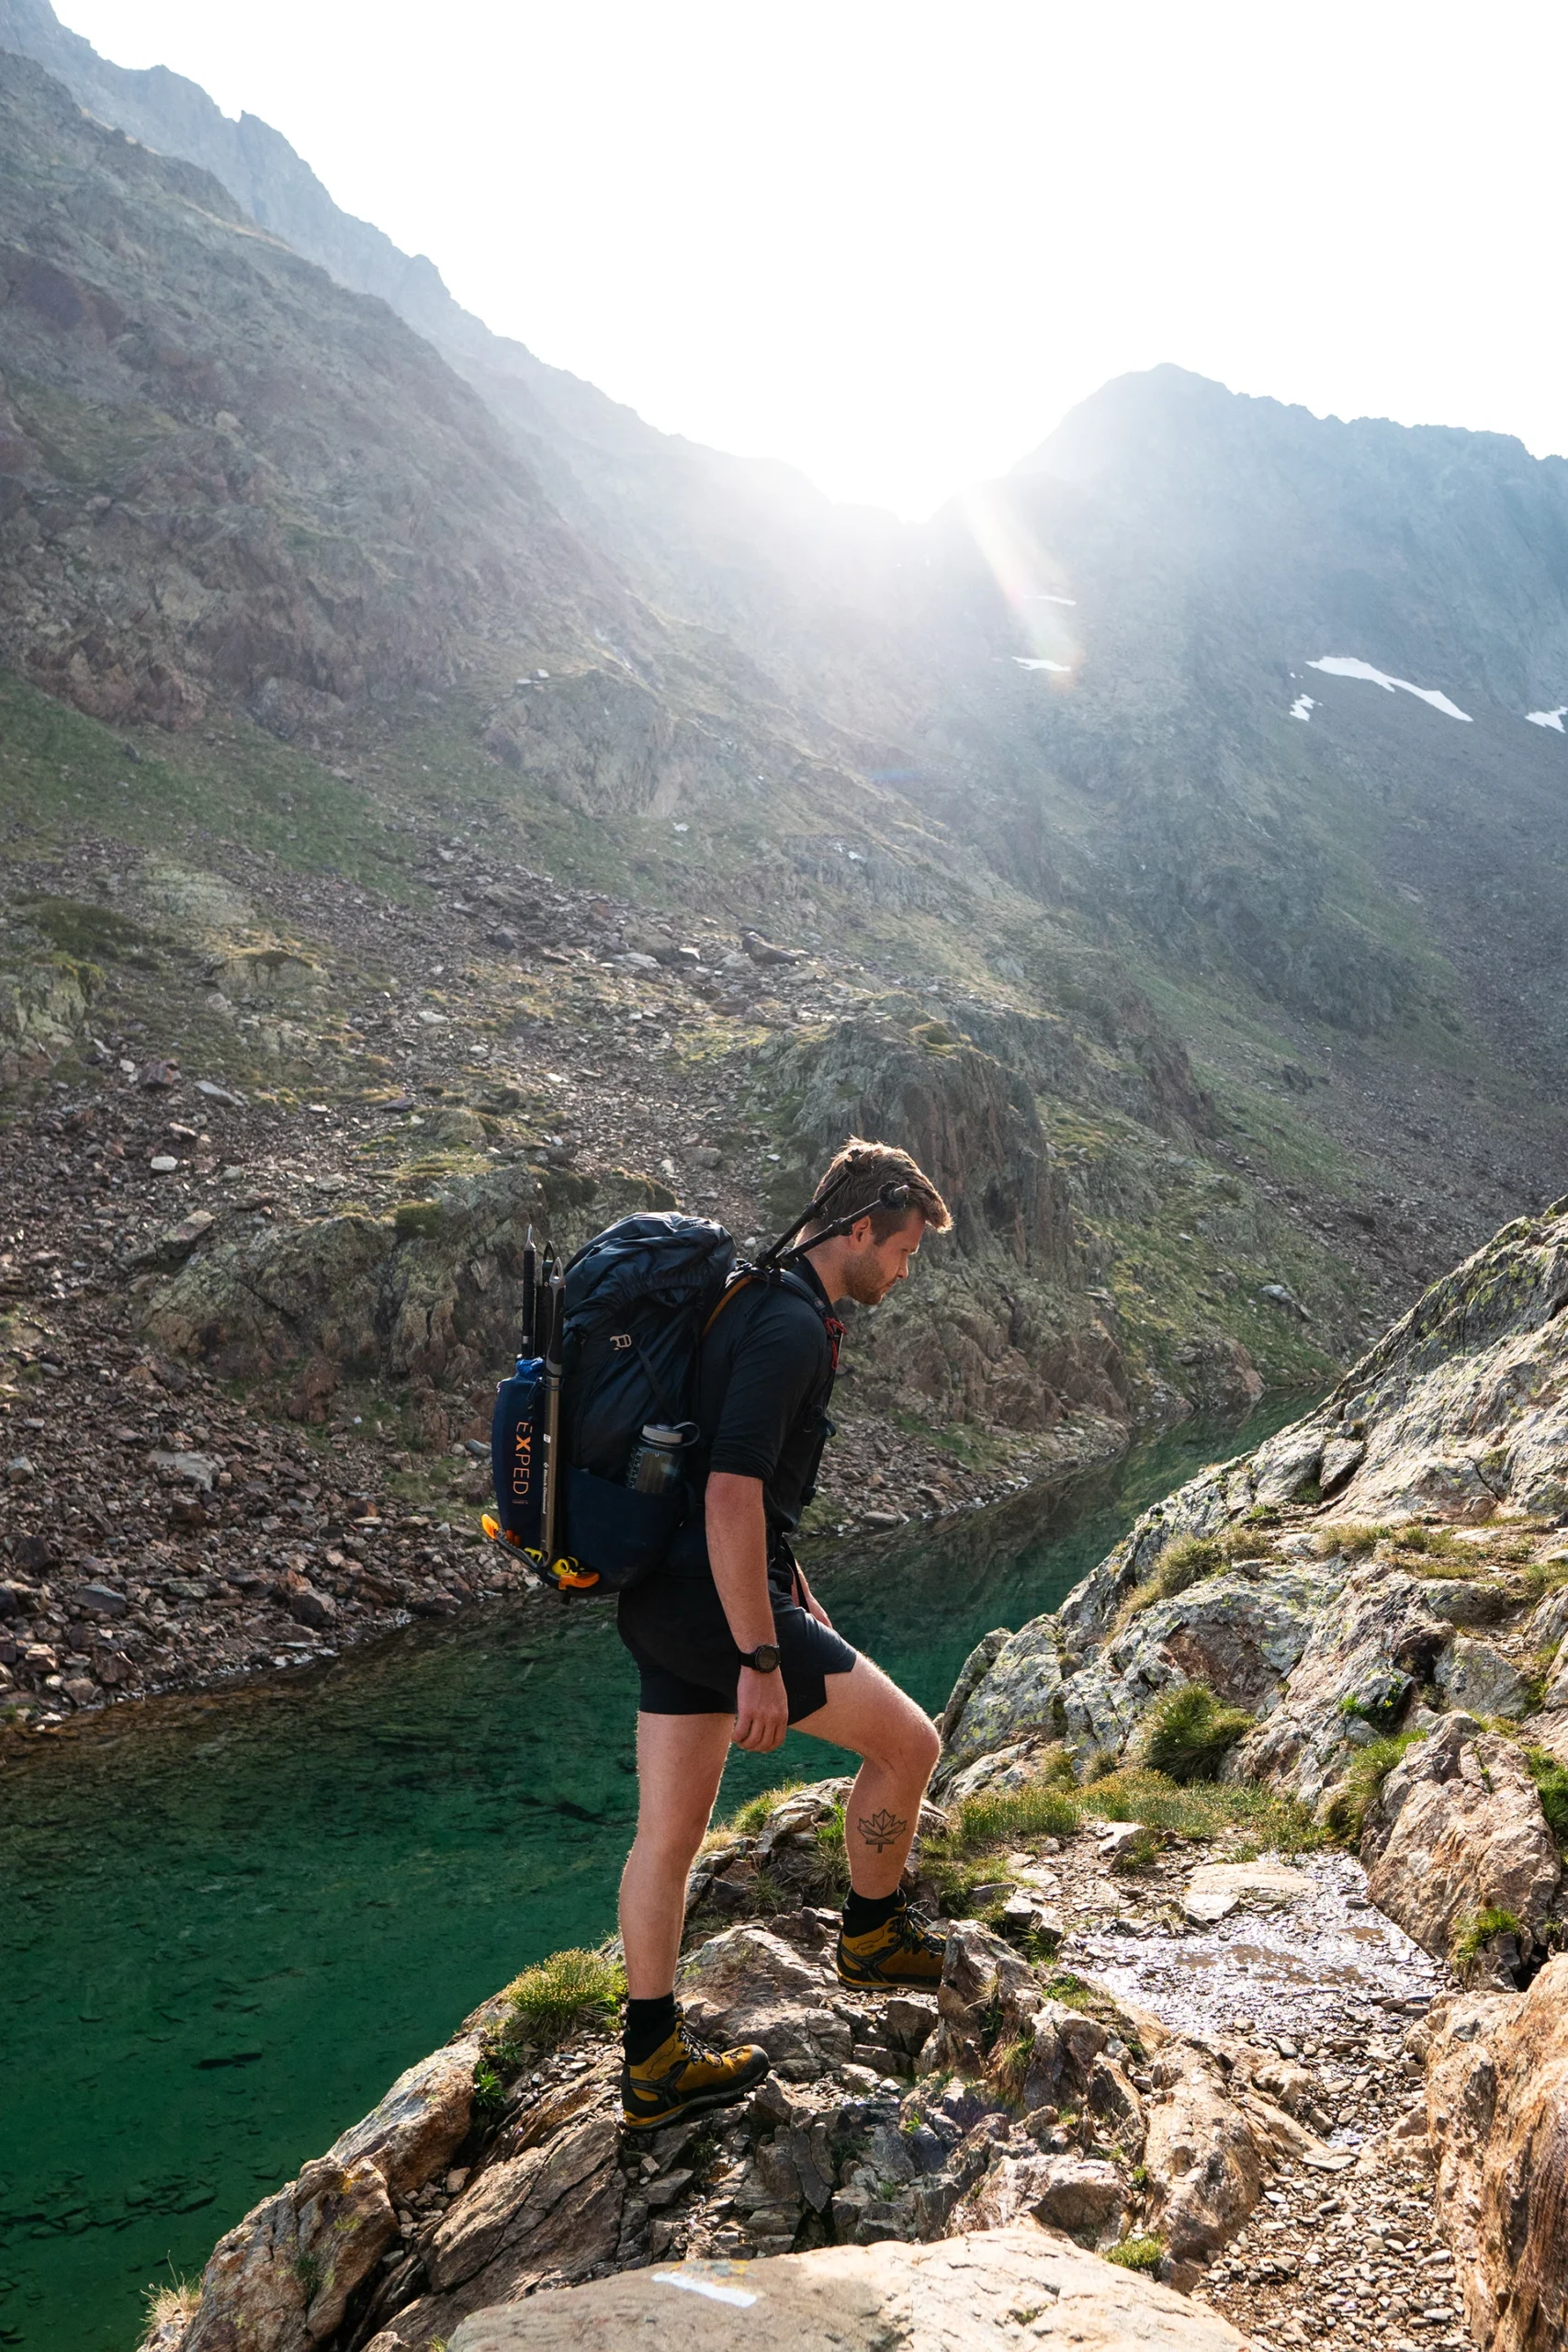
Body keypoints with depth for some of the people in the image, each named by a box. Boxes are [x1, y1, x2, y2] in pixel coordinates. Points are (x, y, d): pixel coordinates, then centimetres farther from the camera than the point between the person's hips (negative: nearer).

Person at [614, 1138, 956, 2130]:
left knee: (670, 1833, 15)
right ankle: (873, 1937, 27)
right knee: (908, 1741, 6)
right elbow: (731, 1495, -26)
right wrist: (760, 1659, -23)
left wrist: (790, 1585, 29)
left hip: (663, 1600, 10)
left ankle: (655, 2064, 26)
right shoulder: (792, 1324, -19)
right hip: (714, 1600, -10)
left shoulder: (764, 1301, 15)